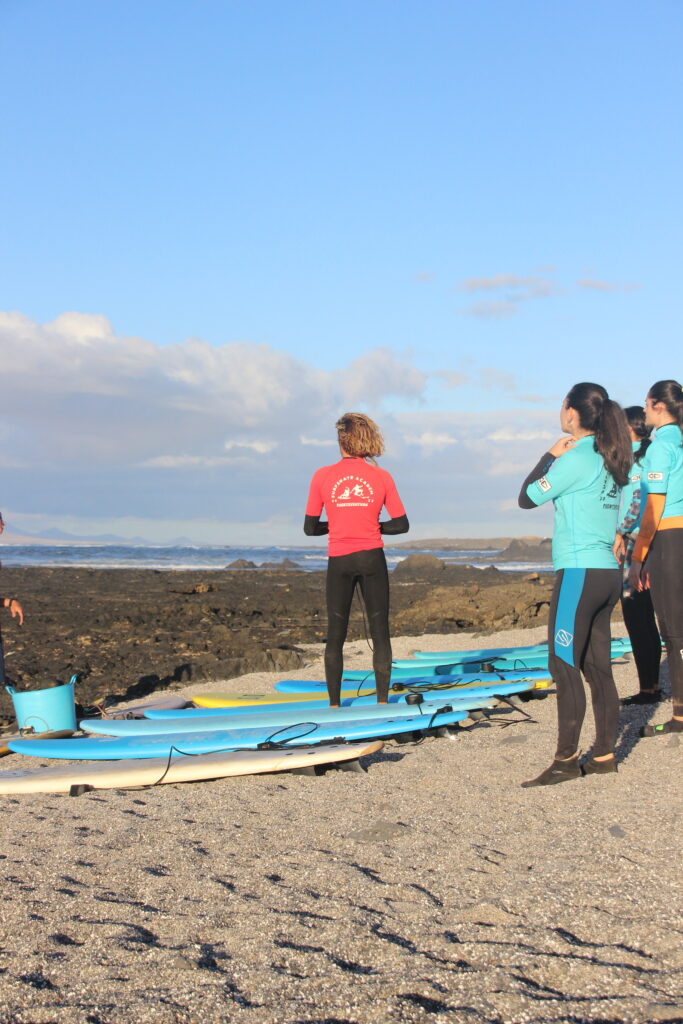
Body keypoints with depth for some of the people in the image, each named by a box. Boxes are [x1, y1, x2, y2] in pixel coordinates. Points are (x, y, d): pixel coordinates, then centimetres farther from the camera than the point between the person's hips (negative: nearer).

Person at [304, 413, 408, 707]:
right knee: (380, 631, 7)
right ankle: (382, 700, 8)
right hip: (372, 558, 0)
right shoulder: (381, 477, -1)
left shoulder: (322, 476, -3)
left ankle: (334, 703, 10)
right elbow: (401, 524, 1)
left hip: (339, 561, 0)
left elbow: (310, 528, 0)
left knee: (335, 634, 9)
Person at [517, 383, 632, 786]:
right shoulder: (609, 461, 12)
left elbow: (528, 497, -6)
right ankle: (605, 755, 14)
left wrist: (551, 455, 4)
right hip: (609, 572, 9)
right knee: (598, 667, 11)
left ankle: (566, 760, -4)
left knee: (564, 665, -6)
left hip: (580, 572, -9)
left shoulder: (576, 459, -13)